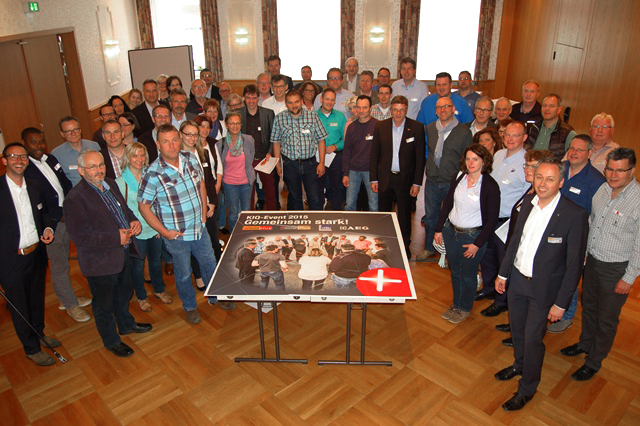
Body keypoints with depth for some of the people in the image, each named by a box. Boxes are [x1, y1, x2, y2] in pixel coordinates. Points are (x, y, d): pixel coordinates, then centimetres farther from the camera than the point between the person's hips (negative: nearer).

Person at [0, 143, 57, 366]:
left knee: (37, 297, 23)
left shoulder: (34, 186, 3)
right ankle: (32, 348, 28)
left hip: (37, 253, 6)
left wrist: (47, 228, -2)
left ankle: (39, 333, 45)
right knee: (19, 306, 11)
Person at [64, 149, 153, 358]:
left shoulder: (110, 184, 2)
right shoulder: (75, 199, -22)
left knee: (124, 293, 28)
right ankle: (112, 341, 35)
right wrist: (116, 237, -27)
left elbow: (124, 208, 16)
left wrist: (134, 221, -6)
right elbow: (79, 236, -26)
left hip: (123, 252, 8)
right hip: (100, 261, -8)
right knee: (104, 303, 14)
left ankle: (126, 323, 53)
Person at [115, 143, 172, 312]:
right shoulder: (120, 182, -11)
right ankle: (141, 297, 33)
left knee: (156, 260, 19)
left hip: (155, 229, 3)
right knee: (137, 266, 11)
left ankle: (159, 290, 41)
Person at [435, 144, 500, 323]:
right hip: (450, 231, 5)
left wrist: (477, 244, -13)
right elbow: (447, 204, 9)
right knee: (455, 270, 18)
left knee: (468, 275, 10)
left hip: (473, 236, -5)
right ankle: (456, 304, 38)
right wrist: (439, 229, 8)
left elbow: (492, 219, -12)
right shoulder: (458, 178, -1)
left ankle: (465, 308, 32)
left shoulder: (490, 186, -15)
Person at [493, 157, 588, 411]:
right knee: (517, 329, 23)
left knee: (533, 339, 8)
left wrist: (561, 303, -14)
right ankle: (519, 364, 51)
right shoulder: (528, 202, -4)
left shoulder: (574, 215, -21)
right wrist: (503, 273, 13)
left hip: (543, 288, -5)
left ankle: (527, 389, 30)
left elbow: (575, 264, -16)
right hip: (517, 279, 5)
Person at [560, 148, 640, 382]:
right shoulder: (603, 189, -2)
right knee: (588, 305, 24)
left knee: (606, 319, 10)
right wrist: (584, 254, 13)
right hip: (592, 260, 6)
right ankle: (585, 343, 47)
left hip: (616, 269, -6)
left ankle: (594, 362, 29)